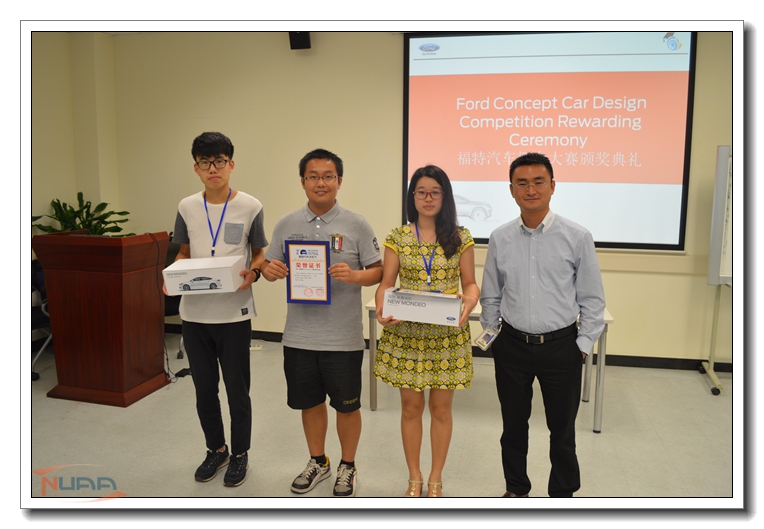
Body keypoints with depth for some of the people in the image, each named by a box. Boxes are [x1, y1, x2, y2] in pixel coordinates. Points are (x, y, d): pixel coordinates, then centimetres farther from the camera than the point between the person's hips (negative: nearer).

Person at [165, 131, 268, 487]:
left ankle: (239, 454, 30)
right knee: (204, 389, 16)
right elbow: (183, 253, 14)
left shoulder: (250, 207, -5)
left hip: (234, 313, -3)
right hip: (194, 312, 4)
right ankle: (216, 449, 38)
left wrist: (252, 272, -17)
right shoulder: (187, 208, 4)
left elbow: (260, 254, 4)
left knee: (237, 390, 8)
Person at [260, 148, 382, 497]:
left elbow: (377, 270, -4)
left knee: (346, 405, 11)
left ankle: (347, 466, 35)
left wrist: (355, 275, -24)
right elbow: (270, 267, 10)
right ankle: (317, 462, 41)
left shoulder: (356, 225, -6)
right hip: (299, 335, 3)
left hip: (343, 337, -3)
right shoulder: (286, 224, 4)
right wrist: (271, 270, -13)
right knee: (309, 402, 18)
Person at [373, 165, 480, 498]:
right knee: (411, 406, 10)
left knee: (441, 408, 9)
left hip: (447, 334, 0)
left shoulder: (460, 237, 1)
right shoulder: (398, 237, 2)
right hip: (406, 333, 1)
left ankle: (435, 477, 29)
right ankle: (414, 476, 29)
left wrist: (469, 301, -19)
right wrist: (381, 310, -18)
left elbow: (470, 283, 3)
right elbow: (386, 283, 1)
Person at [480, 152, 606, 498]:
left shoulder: (577, 238, -6)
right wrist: (491, 336, 6)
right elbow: (490, 296, 8)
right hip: (512, 346, 2)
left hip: (561, 347, -2)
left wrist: (584, 344, -4)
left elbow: (592, 299, -1)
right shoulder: (500, 239, 0)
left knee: (562, 429, 13)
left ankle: (563, 493, 35)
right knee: (514, 426, 16)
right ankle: (515, 489, 38)